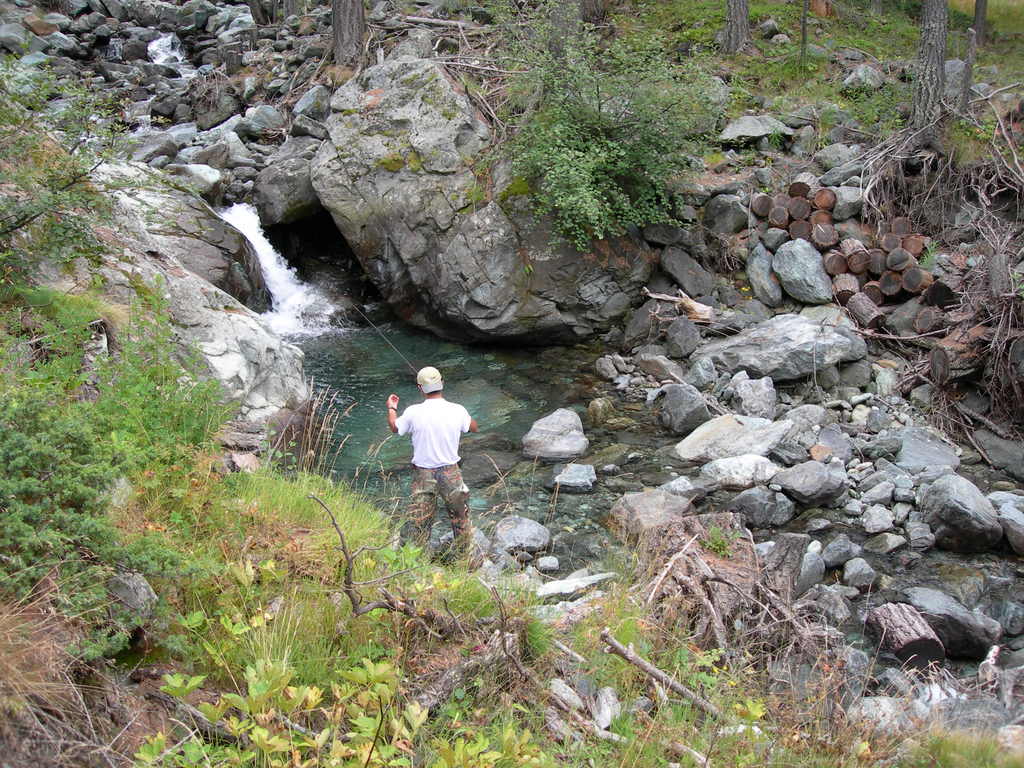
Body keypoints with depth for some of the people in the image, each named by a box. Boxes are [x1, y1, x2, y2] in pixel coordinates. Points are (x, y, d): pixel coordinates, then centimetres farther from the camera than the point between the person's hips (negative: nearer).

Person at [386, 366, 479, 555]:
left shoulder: (413, 413, -15)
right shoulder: (457, 411, -12)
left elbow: (395, 428, 6)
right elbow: (474, 427, 9)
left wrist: (391, 408, 25)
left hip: (423, 474, -1)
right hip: (450, 473, 1)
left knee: (419, 524, 12)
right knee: (460, 518, 17)